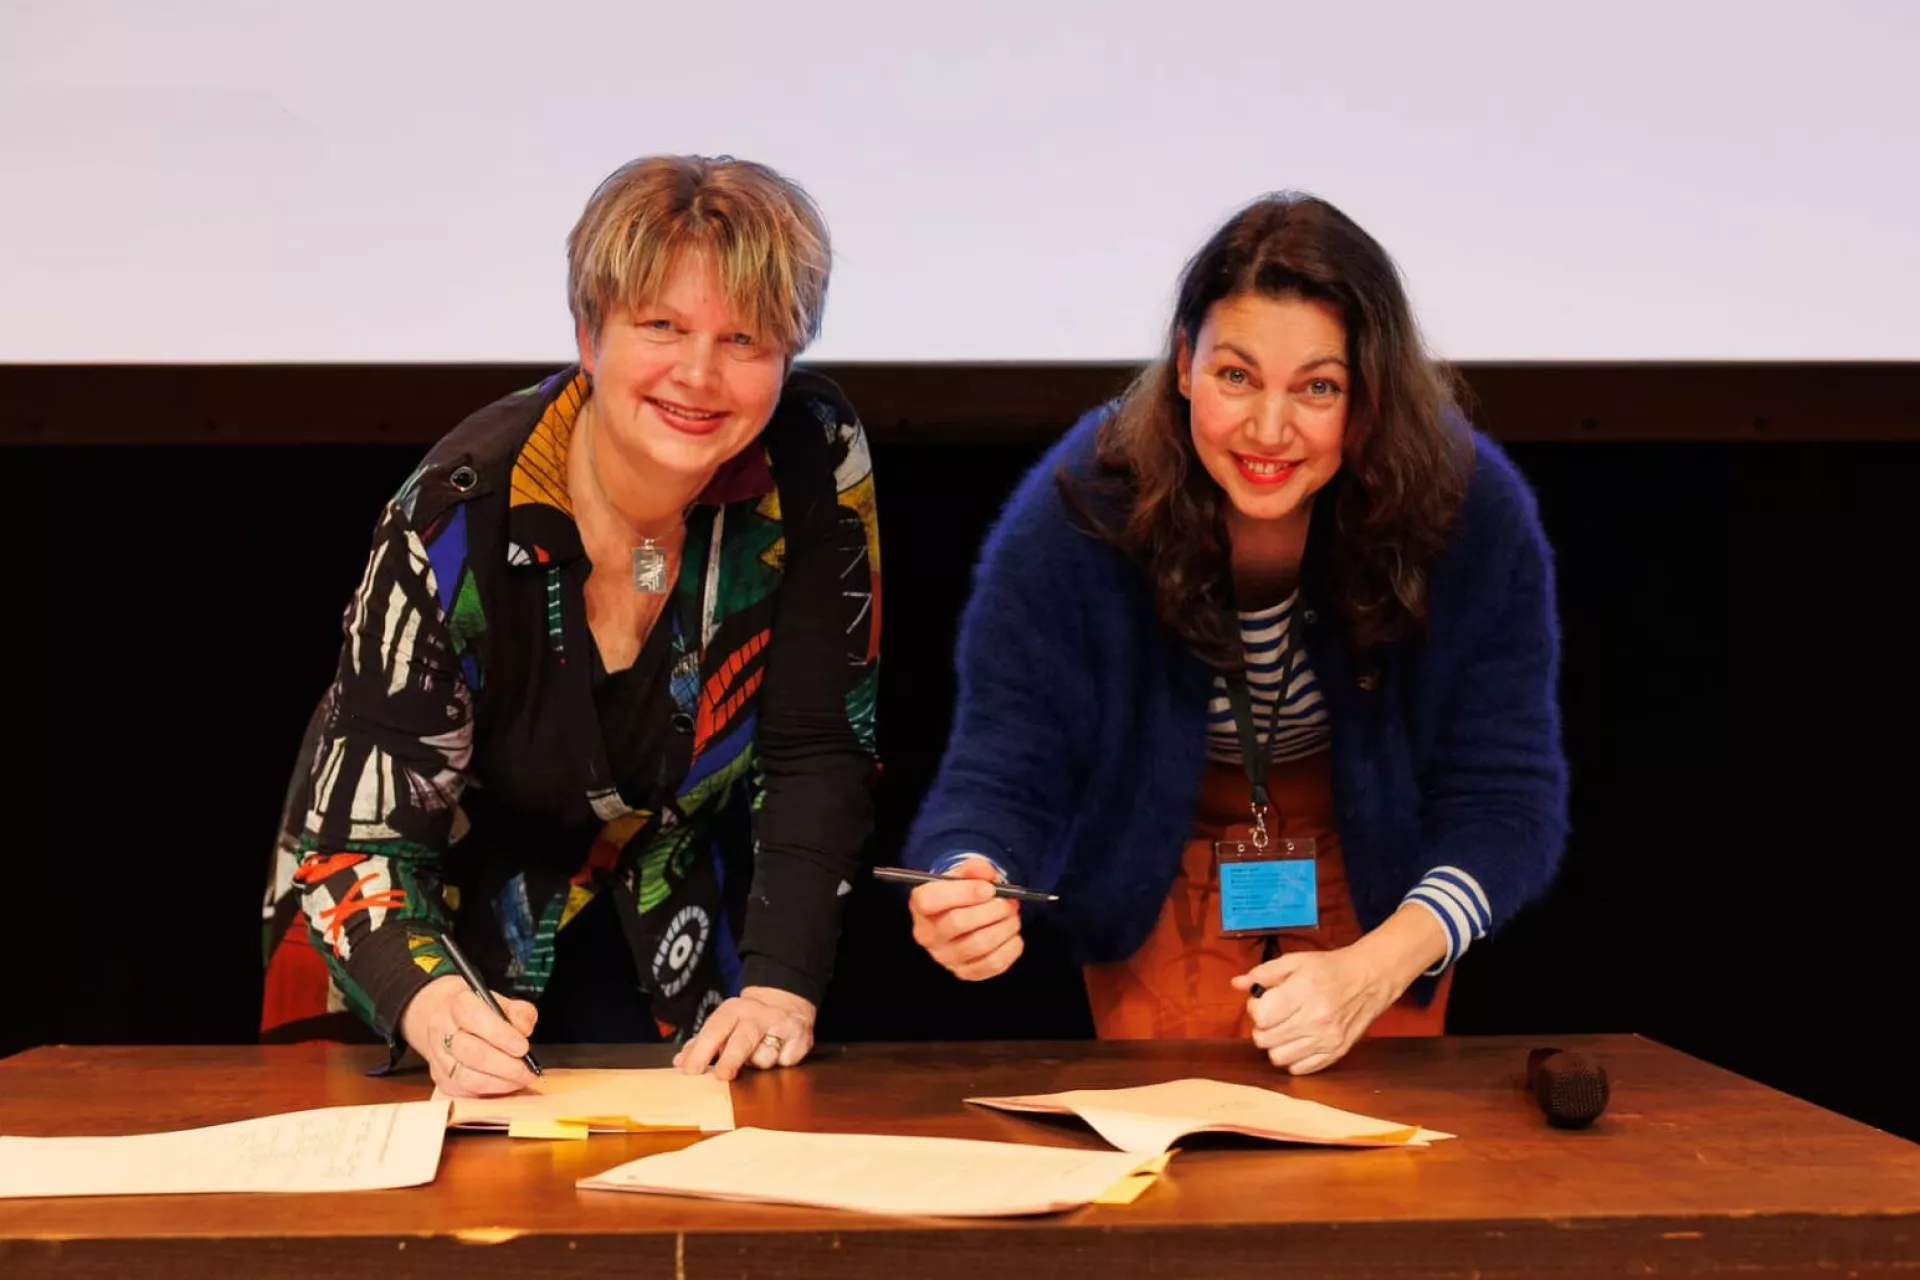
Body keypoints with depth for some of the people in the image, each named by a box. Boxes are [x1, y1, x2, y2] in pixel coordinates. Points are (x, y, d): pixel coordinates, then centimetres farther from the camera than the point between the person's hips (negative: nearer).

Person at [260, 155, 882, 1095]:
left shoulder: (815, 465, -19)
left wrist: (780, 984, -25)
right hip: (453, 923, -1)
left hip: (675, 934, 2)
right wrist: (432, 1008, -45)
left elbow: (819, 752, -13)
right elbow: (354, 837, -26)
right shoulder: (461, 517, -26)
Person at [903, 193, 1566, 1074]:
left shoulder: (1473, 513, -27)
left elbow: (1507, 795, -23)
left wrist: (1371, 974, -40)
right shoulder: (1073, 515, -28)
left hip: (1380, 887, 1)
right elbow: (1005, 778, -25)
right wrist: (971, 885, -50)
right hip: (1164, 886, 0)